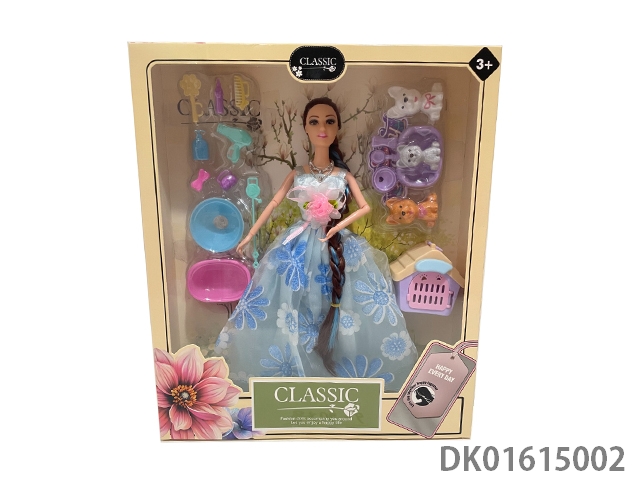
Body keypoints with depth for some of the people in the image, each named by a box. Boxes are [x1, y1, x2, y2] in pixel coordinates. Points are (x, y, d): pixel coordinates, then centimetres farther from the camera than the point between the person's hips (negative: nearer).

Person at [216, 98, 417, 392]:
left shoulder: (344, 175, 2)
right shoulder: (297, 174, 4)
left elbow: (365, 207, 3)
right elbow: (274, 204, 6)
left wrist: (338, 226, -12)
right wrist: (249, 235, 4)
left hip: (338, 246, 0)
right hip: (301, 246, 1)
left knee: (340, 309, 1)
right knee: (294, 309, 1)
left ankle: (344, 370, 21)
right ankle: (294, 368, 21)